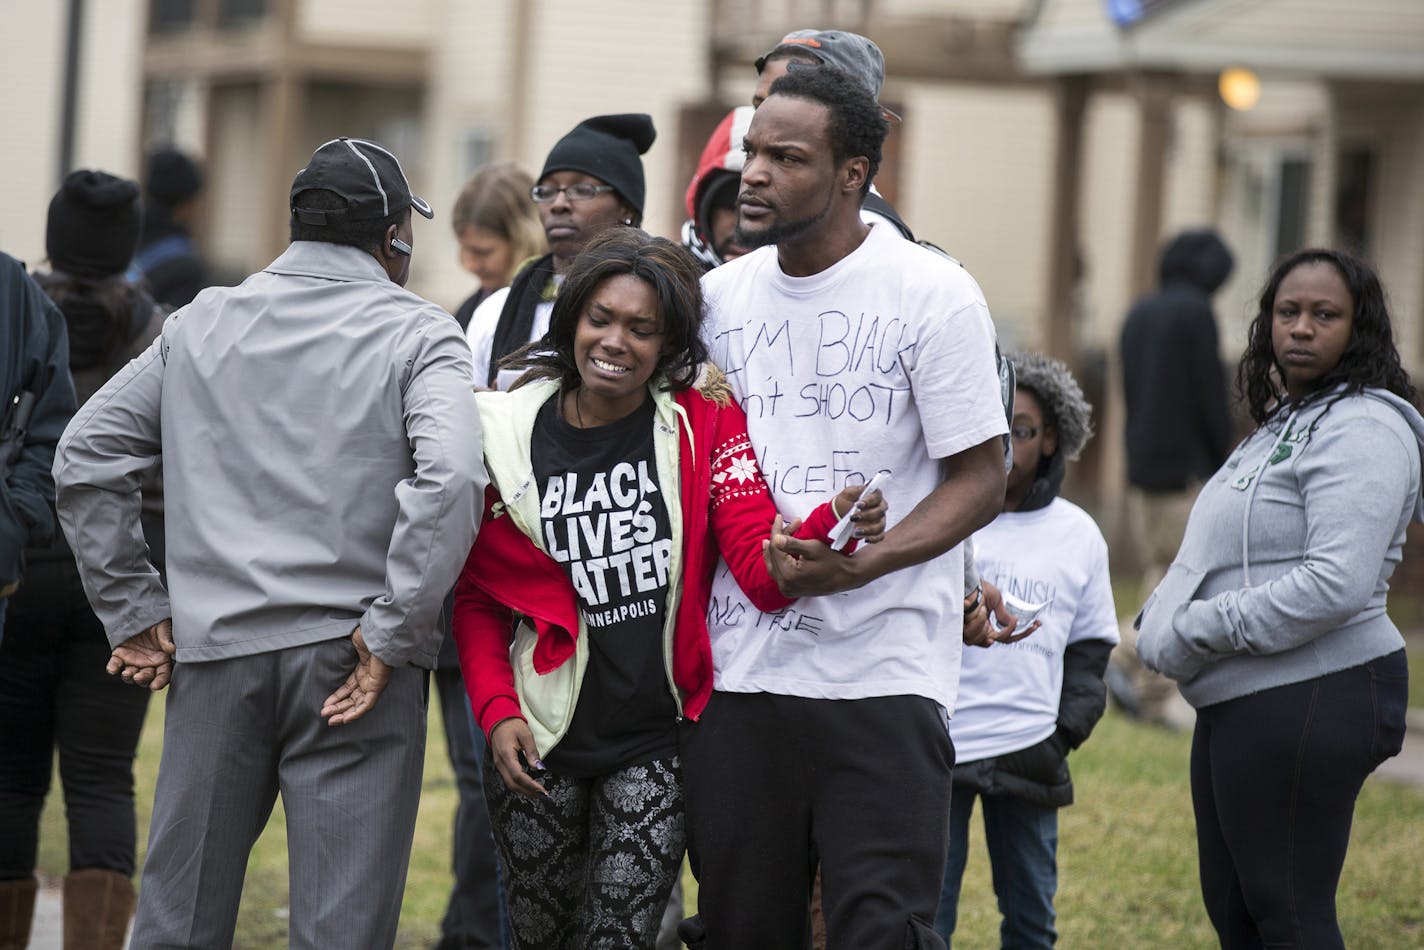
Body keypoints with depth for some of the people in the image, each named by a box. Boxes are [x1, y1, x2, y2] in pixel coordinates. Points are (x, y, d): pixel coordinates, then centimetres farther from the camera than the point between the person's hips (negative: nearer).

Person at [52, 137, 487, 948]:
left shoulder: (202, 324, 10)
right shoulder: (418, 335, -2)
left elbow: (85, 457, 9)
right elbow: (450, 475, -19)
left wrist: (135, 612, 11)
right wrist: (390, 636, -13)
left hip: (215, 647, 4)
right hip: (347, 664, -3)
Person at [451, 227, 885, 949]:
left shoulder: (705, 421, -4)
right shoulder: (511, 434, -2)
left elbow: (763, 573, -14)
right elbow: (477, 598, 7)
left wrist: (831, 525, -35)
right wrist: (496, 711, -8)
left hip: (657, 745, -2)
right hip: (541, 742, 2)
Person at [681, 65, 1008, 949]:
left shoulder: (934, 295, -4)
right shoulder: (718, 296, 10)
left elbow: (981, 480, -5)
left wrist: (860, 565, -19)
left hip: (883, 676, -5)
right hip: (738, 672, 5)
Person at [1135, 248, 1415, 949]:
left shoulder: (1362, 429, -14)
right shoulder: (1285, 424, 19)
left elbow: (1336, 585, -25)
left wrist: (1201, 631, -18)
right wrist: (1166, 618, 3)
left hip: (1307, 703, -11)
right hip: (1240, 703, 11)